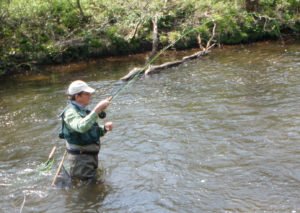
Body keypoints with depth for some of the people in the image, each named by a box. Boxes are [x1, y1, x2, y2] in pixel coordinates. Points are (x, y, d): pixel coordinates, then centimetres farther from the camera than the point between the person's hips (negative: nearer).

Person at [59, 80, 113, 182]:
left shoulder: (83, 110, 10)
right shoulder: (70, 112, -19)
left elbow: (92, 131, 18)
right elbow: (81, 127, -39)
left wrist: (104, 128, -2)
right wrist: (97, 110, -42)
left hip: (91, 154, 9)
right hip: (80, 157, -9)